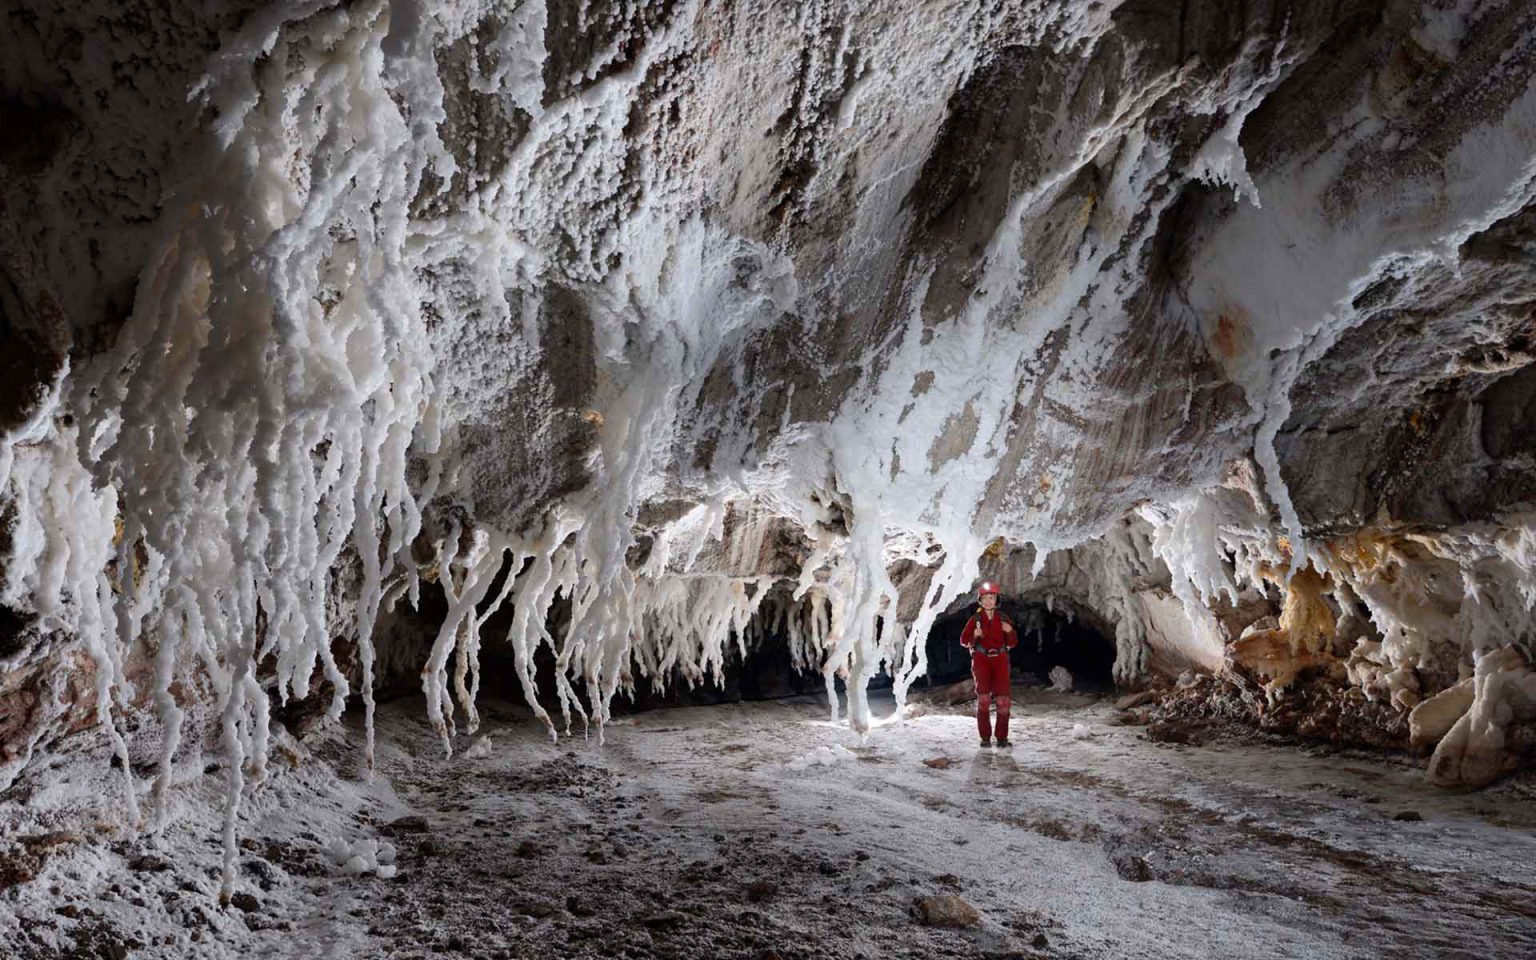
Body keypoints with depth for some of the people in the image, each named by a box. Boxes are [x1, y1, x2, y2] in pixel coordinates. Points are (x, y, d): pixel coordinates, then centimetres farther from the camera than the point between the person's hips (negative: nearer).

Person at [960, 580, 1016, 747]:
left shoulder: (1003, 619, 7)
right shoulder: (975, 619, 2)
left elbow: (1012, 643, 12)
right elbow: (964, 641, 3)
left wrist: (1010, 631, -9)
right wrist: (975, 635, -17)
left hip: (1000, 660, 2)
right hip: (981, 660, -2)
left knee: (1003, 699, -5)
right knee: (983, 697, -11)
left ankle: (1002, 738, 3)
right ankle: (985, 738, -4)